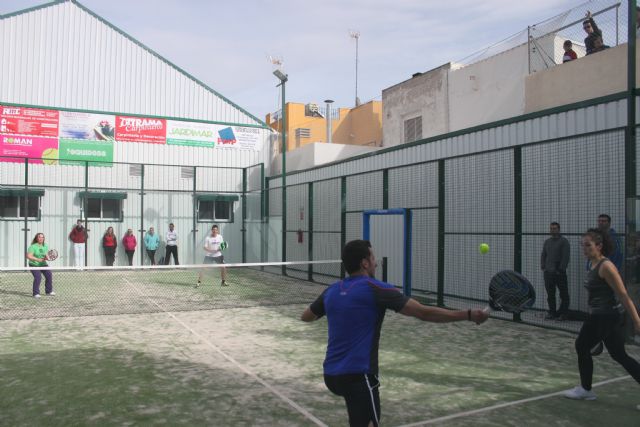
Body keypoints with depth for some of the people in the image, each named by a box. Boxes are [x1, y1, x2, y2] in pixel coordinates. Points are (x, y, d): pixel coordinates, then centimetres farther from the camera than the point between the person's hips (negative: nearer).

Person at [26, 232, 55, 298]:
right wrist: (38, 259, -29)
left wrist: (46, 258, -15)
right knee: (38, 277, -22)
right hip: (34, 265, -5)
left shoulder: (45, 246, 3)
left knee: (49, 275, -8)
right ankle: (36, 293, -9)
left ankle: (49, 291, 10)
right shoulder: (33, 246, -14)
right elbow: (28, 256, -21)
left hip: (43, 264, 5)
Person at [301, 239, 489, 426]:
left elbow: (305, 316, 25)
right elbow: (423, 313, -14)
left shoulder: (331, 291, 8)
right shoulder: (375, 288, -11)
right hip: (357, 376, -8)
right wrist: (469, 314, -8)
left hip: (331, 374, 8)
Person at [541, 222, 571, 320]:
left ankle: (563, 313, 8)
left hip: (560, 272, -6)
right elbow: (543, 255, 19)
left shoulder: (563, 241, -3)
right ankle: (552, 312, 18)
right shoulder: (547, 242, 16)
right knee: (550, 294, 10)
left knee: (563, 294, 0)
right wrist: (543, 267, 6)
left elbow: (565, 257, -10)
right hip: (548, 272, 6)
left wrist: (561, 269, -14)